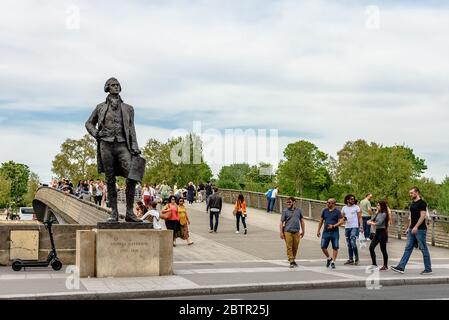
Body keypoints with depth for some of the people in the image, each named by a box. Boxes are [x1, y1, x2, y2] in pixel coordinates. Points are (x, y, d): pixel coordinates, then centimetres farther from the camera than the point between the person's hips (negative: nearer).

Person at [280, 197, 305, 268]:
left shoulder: (298, 210, 9)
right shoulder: (285, 211, 1)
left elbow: (302, 221, 17)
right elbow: (281, 222, 0)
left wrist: (303, 231, 14)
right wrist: (281, 232, -6)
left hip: (297, 232, 3)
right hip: (288, 232, -3)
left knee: (295, 247, 8)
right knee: (289, 247, -6)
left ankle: (293, 259, 24)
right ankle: (291, 262, -4)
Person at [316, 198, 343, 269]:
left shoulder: (337, 211, -4)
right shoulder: (325, 210, 8)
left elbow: (341, 221, -10)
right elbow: (321, 221, 15)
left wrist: (333, 226, -21)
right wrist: (318, 230, 12)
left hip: (334, 232, -3)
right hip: (325, 232, 4)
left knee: (335, 247, -1)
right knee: (323, 247, 0)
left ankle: (333, 262, 9)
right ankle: (329, 258, 23)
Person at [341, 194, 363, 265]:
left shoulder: (356, 207, 0)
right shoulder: (344, 208, 11)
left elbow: (360, 218, 0)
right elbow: (342, 217, 16)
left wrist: (361, 226, -10)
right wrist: (343, 218, -7)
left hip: (354, 227, -5)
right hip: (347, 227, 5)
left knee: (353, 243, -14)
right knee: (349, 244, 9)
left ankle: (356, 258, -3)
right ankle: (351, 259, 16)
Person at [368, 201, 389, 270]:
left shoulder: (384, 214, -11)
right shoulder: (378, 214, 14)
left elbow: (379, 223, -18)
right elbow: (371, 220, 11)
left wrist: (372, 223, -2)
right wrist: (370, 221, -12)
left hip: (382, 232, -9)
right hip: (377, 232, 9)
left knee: (383, 249, 0)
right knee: (371, 247, 4)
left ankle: (385, 266, 10)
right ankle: (374, 264, 13)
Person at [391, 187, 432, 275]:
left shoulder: (422, 203, -11)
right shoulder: (413, 203, 15)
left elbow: (422, 216, -19)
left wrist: (416, 227, -24)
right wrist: (409, 227, 17)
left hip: (420, 230, -9)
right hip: (412, 230, 9)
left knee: (424, 249, 0)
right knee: (408, 248, 4)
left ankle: (428, 269, 10)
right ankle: (401, 267, 2)